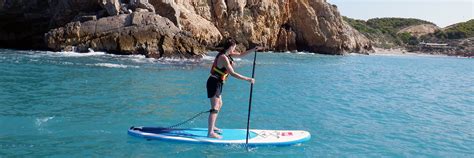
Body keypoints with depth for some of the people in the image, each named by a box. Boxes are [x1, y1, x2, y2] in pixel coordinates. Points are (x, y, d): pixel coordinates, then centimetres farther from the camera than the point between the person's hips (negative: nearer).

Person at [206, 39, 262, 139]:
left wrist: (253, 50, 10)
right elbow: (232, 73, -27)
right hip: (214, 83, -11)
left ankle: (212, 127, 34)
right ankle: (210, 133, -8)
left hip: (216, 83, 11)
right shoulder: (224, 58, -22)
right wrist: (247, 79, -25)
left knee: (219, 104, 22)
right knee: (215, 108, -10)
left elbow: (241, 54, 19)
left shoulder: (226, 54, 7)